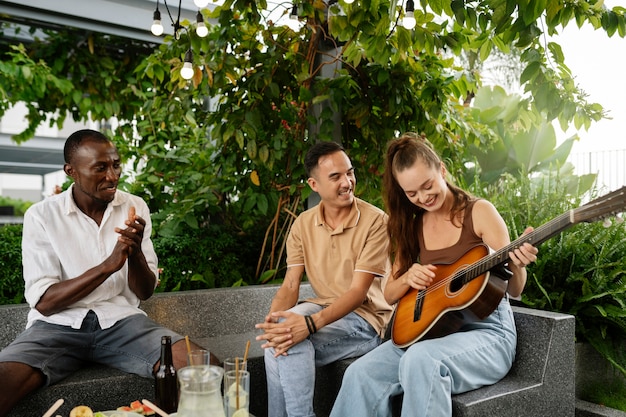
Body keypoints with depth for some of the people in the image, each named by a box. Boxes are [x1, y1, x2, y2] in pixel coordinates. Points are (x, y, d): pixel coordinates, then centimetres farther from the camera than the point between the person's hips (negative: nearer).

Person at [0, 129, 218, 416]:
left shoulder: (135, 207, 2)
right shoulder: (41, 215, -3)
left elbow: (145, 292, 2)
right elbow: (43, 302, -8)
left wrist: (135, 253, -19)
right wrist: (107, 266, -21)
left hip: (121, 320, 2)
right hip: (58, 324, -1)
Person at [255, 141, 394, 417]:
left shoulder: (375, 221, -15)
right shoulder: (303, 224, 2)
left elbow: (358, 291, -19)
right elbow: (290, 286, -2)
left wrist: (310, 324, -34)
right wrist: (272, 319, -24)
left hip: (365, 316, -5)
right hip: (322, 308, 5)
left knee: (291, 341, -27)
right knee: (280, 334, -25)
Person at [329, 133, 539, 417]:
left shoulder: (479, 212, -6)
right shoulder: (411, 227, 6)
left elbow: (513, 290, -6)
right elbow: (390, 294, 11)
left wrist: (517, 264, -29)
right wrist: (408, 278, -11)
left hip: (486, 329, -4)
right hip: (432, 328, 4)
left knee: (421, 361, -36)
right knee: (360, 374, -21)